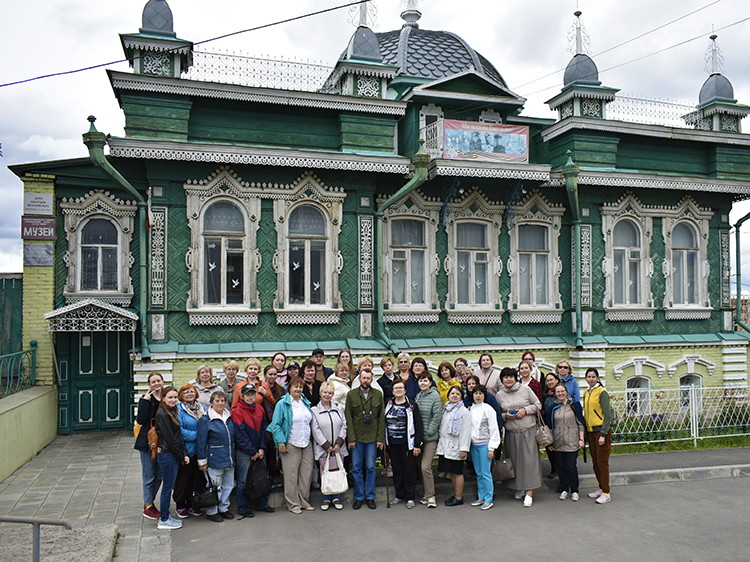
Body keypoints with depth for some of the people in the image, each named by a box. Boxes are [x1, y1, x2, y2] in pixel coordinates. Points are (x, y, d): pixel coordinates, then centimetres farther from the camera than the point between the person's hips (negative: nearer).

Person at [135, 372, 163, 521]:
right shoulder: (145, 399, -6)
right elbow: (140, 420, -17)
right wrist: (145, 401, -22)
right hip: (148, 442, -4)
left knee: (159, 476, 12)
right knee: (149, 476, 3)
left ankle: (150, 503, 28)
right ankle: (148, 506, 15)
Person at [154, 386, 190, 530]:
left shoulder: (172, 412, 13)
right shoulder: (162, 415, -16)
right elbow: (169, 438, -17)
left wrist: (185, 454, 5)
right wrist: (181, 456, -11)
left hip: (174, 455, 9)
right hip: (167, 455, -9)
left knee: (169, 486, 15)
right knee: (167, 487, 0)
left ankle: (166, 515, 25)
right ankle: (163, 521, 9)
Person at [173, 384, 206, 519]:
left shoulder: (202, 407, 10)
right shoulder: (178, 409, -10)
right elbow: (178, 431, -17)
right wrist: (196, 435, -16)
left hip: (198, 450, 6)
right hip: (185, 450, -5)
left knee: (194, 478, 13)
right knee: (183, 479, 5)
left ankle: (190, 504, 27)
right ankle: (180, 506, 21)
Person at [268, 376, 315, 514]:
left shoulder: (306, 403, 12)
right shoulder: (283, 404, -5)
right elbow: (276, 425, -7)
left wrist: (311, 439, 14)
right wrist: (281, 442, -14)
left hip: (307, 444, 5)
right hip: (291, 445, -5)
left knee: (307, 473, 8)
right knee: (291, 475, 0)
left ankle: (304, 501, 21)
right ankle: (293, 504, 12)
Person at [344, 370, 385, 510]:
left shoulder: (378, 394, 4)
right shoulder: (352, 394, 2)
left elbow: (381, 417, 4)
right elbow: (348, 418, 0)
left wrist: (380, 438, -3)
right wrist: (351, 438, -7)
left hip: (372, 437, 1)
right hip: (356, 438, 0)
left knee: (370, 467, 6)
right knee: (356, 468, 4)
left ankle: (370, 497, 17)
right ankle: (358, 497, 16)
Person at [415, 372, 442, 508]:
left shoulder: (434, 396, -9)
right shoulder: (418, 396, 12)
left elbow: (437, 416, -13)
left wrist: (429, 431, -13)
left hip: (430, 437, -7)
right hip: (419, 436, 7)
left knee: (425, 466, -9)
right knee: (421, 465, 10)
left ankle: (430, 496, 3)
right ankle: (427, 493, 22)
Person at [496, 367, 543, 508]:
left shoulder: (525, 389, -1)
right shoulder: (500, 395, 5)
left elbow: (538, 405, 5)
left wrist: (525, 410, -10)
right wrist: (505, 416, -8)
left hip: (528, 431, -2)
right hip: (511, 432, 2)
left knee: (529, 459, -5)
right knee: (514, 460, 7)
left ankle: (529, 493, -2)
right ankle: (519, 487, 25)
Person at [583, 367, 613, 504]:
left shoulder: (602, 392, -10)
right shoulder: (586, 393, 12)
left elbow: (607, 415, -13)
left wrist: (603, 434, -17)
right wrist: (584, 432, 14)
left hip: (601, 430, -7)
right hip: (590, 431, 7)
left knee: (602, 462, -5)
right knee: (595, 462, 12)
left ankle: (606, 494, 2)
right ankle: (601, 488, 24)